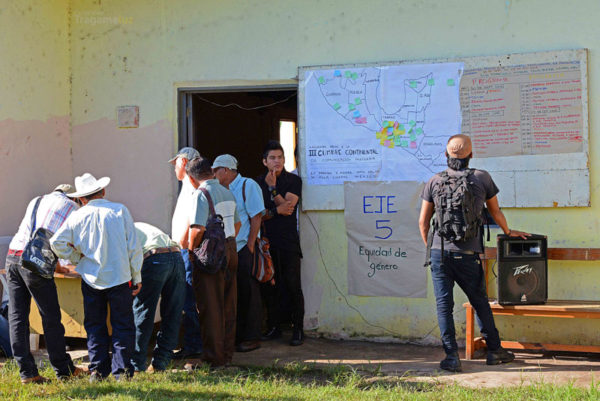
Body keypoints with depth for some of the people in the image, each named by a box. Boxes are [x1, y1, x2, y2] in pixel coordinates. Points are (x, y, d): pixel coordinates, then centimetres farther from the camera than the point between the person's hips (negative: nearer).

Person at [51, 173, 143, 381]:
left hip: (91, 278, 1)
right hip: (119, 277, -1)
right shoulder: (119, 210, -4)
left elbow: (56, 243, -5)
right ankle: (121, 370, 4)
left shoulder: (78, 216, -2)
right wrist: (137, 277, 3)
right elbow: (133, 246, -4)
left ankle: (98, 370, 13)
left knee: (95, 325, 13)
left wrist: (77, 258, 9)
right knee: (122, 325, 7)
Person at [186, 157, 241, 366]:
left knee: (210, 308, -2)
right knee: (228, 306, 13)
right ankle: (227, 354, 21)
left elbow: (199, 228, -21)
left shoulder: (202, 193, -13)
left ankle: (213, 358, 3)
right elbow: (237, 224, 19)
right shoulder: (227, 192, 12)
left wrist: (191, 248, -6)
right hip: (230, 251, 8)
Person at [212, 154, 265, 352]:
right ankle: (237, 336, 17)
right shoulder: (224, 190, 15)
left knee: (248, 293, -2)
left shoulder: (248, 186, -6)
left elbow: (256, 217, -11)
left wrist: (250, 246, -15)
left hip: (245, 249, -7)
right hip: (229, 250, 7)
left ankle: (252, 338, 5)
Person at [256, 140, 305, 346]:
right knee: (270, 286, 6)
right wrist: (276, 210, -11)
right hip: (268, 241, 3)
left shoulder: (293, 180, 1)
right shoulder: (259, 183, 9)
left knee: (293, 286, -5)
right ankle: (274, 327, 17)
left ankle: (298, 329, 2)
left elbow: (287, 206, -10)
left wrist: (273, 187, -11)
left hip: (289, 242, -3)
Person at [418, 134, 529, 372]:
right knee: (480, 302, 14)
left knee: (444, 305, 5)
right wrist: (508, 232, 35)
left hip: (439, 252, 0)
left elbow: (423, 222, 6)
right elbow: (496, 212, 16)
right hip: (468, 255, 0)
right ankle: (494, 350, 23)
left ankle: (452, 357, 2)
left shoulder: (434, 182, 3)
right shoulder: (482, 178, 2)